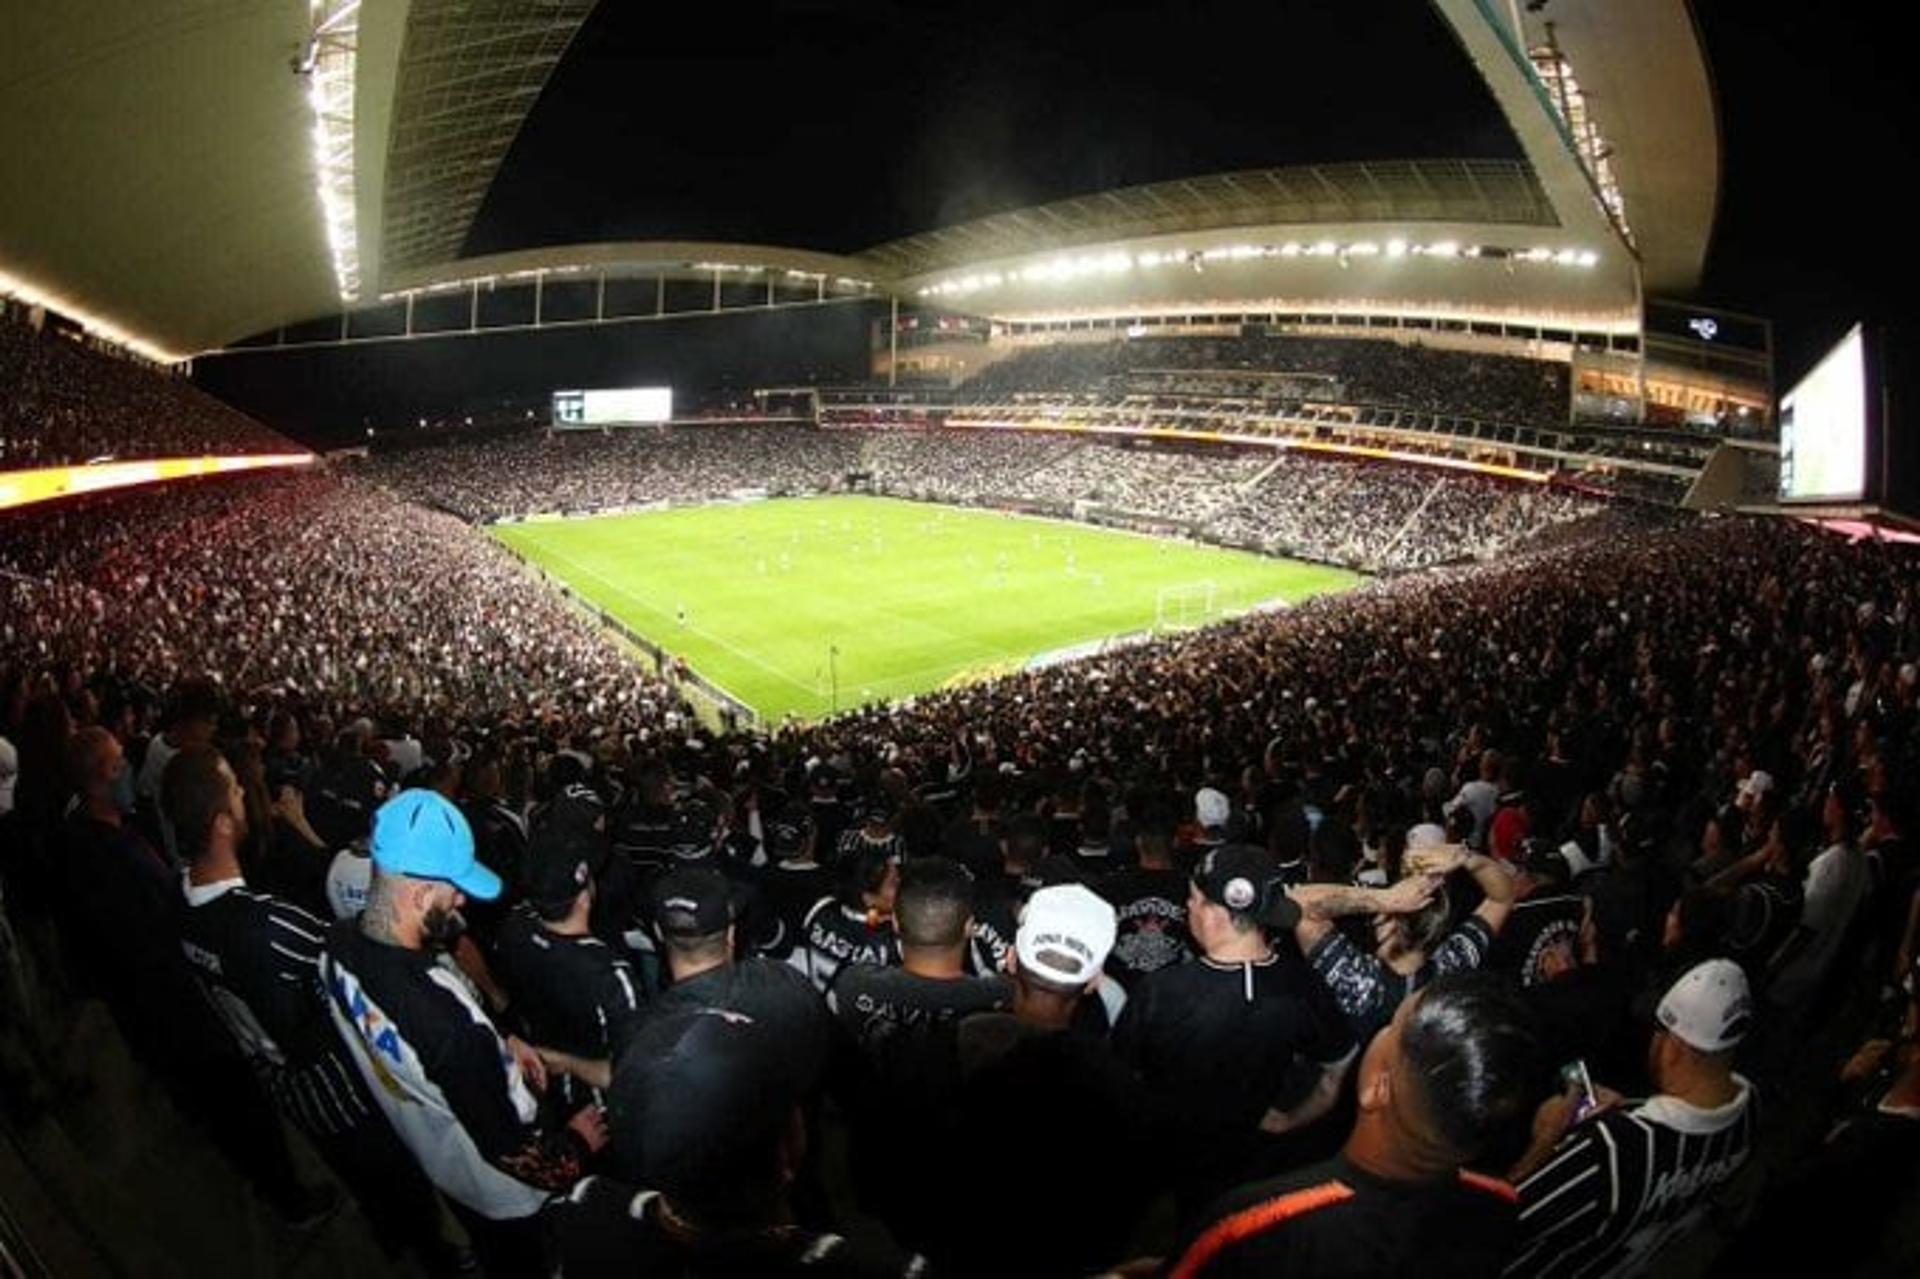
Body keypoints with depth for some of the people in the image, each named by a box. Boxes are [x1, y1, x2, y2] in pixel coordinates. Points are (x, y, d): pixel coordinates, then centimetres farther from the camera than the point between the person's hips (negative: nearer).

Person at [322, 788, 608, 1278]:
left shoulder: (339, 946, -21)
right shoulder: (445, 1017, -46)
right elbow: (509, 1148, -34)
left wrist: (496, 1044, -1)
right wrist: (577, 1143, -15)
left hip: (431, 1157, 7)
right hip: (501, 1187, -6)